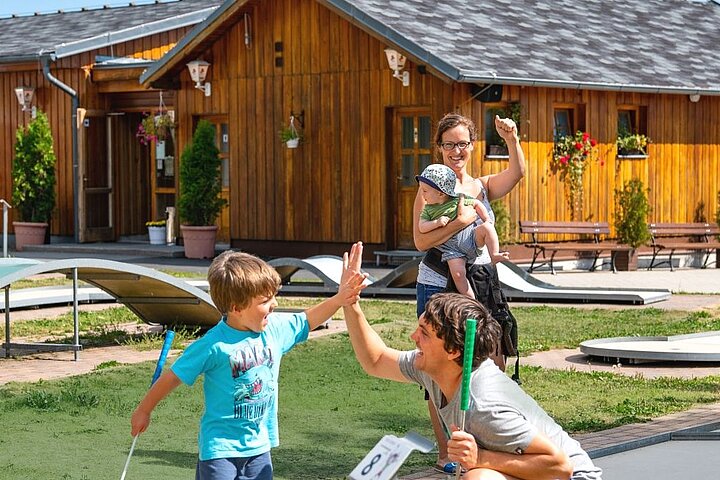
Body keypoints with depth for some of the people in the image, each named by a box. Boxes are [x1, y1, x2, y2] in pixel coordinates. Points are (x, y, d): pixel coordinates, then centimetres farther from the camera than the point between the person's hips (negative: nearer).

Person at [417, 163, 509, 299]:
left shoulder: (457, 201, 1)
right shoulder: (428, 210, 7)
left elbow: (477, 203, 13)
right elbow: (422, 227, -5)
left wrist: (487, 221, 6)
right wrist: (436, 223, -21)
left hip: (469, 236, 0)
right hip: (452, 249, 0)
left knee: (486, 228, -26)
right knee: (457, 273, -22)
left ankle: (494, 255, -15)